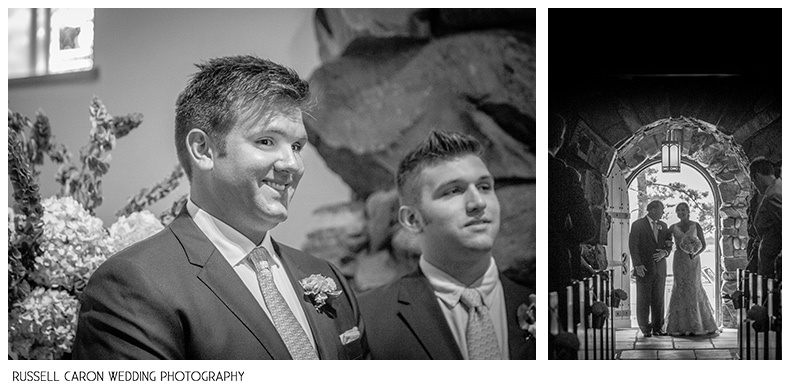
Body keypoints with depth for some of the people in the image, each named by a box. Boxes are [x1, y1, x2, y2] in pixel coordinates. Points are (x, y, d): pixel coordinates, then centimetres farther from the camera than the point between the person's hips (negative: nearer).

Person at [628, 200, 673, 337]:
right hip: (644, 268, -4)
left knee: (659, 299, 5)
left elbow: (669, 244, 15)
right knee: (643, 299, 0)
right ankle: (645, 329, 5)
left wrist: (664, 252, -7)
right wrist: (637, 264, -16)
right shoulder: (638, 225, -3)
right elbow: (633, 246, -7)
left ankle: (658, 327, 11)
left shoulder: (663, 225, 14)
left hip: (660, 268, 4)